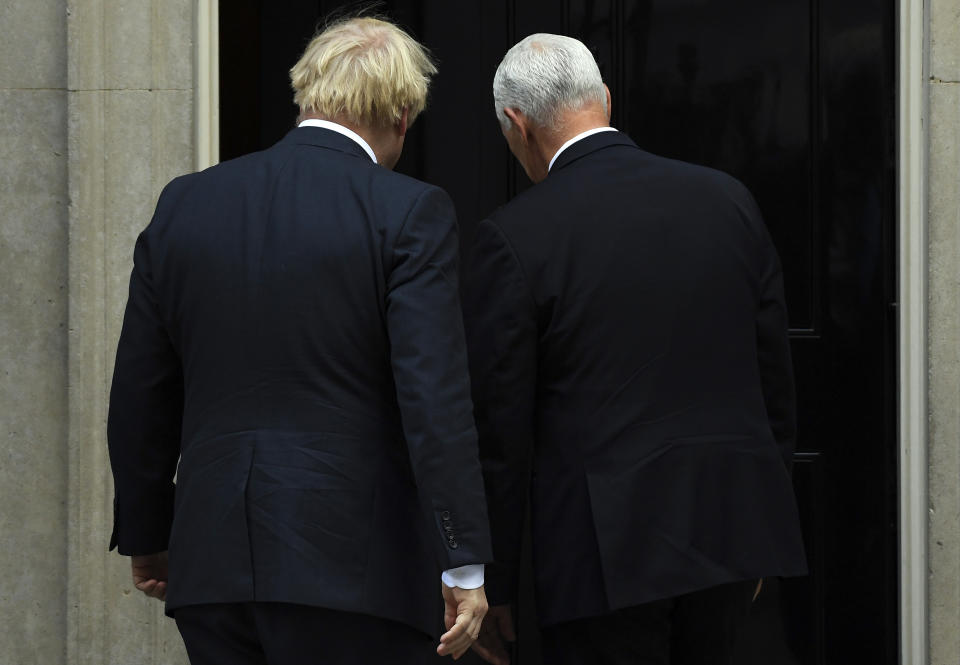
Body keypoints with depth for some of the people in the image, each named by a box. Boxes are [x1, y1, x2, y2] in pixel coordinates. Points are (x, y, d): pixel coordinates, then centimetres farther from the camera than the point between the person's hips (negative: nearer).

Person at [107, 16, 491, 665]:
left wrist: (146, 536, 24)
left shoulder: (185, 203, 8)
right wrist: (464, 563, -11)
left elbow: (140, 398, 13)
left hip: (213, 563, 5)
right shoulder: (409, 213, -6)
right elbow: (435, 397, -13)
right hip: (350, 562, -5)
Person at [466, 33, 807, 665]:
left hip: (608, 547, -5)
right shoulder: (728, 200, 6)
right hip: (733, 525, 5)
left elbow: (500, 430, -6)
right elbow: (776, 381, 11)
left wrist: (493, 589, 2)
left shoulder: (514, 238, -8)